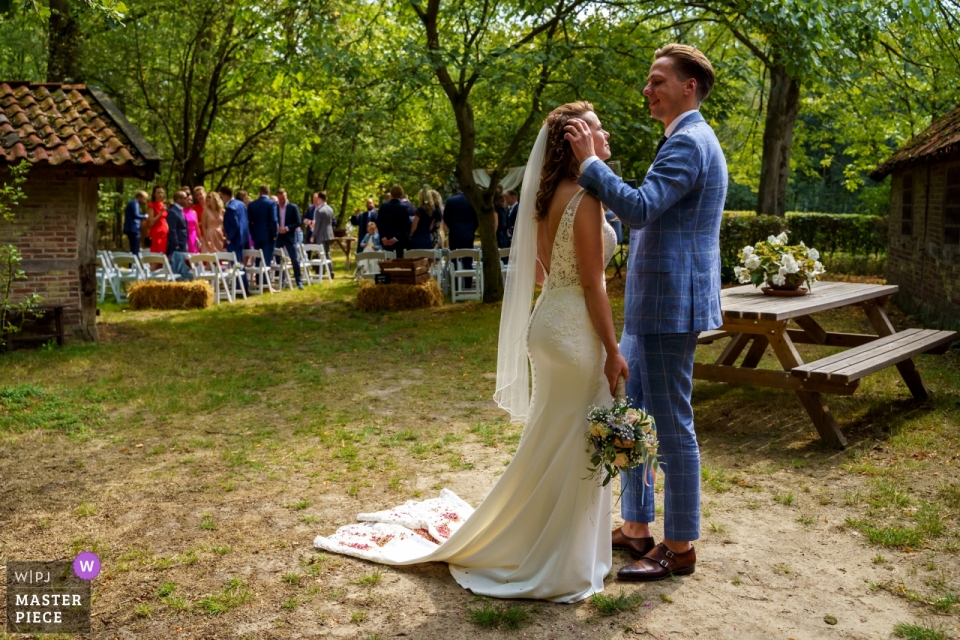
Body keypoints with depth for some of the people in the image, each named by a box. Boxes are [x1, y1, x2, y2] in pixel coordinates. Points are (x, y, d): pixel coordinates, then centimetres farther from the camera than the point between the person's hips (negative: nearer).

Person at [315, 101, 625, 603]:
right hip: (576, 330, -9)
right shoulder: (584, 198, -16)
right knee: (571, 447, 2)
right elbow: (591, 284, -17)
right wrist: (613, 350, -14)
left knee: (550, 443, 20)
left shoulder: (547, 196, 10)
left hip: (548, 320, 9)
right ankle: (557, 564, 15)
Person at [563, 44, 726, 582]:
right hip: (652, 305, 11)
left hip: (670, 305, -11)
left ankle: (679, 547, 12)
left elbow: (639, 208, -26)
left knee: (672, 426, -2)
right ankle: (637, 528, 29)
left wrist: (590, 162, -20)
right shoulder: (684, 141, 20)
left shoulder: (689, 143, -14)